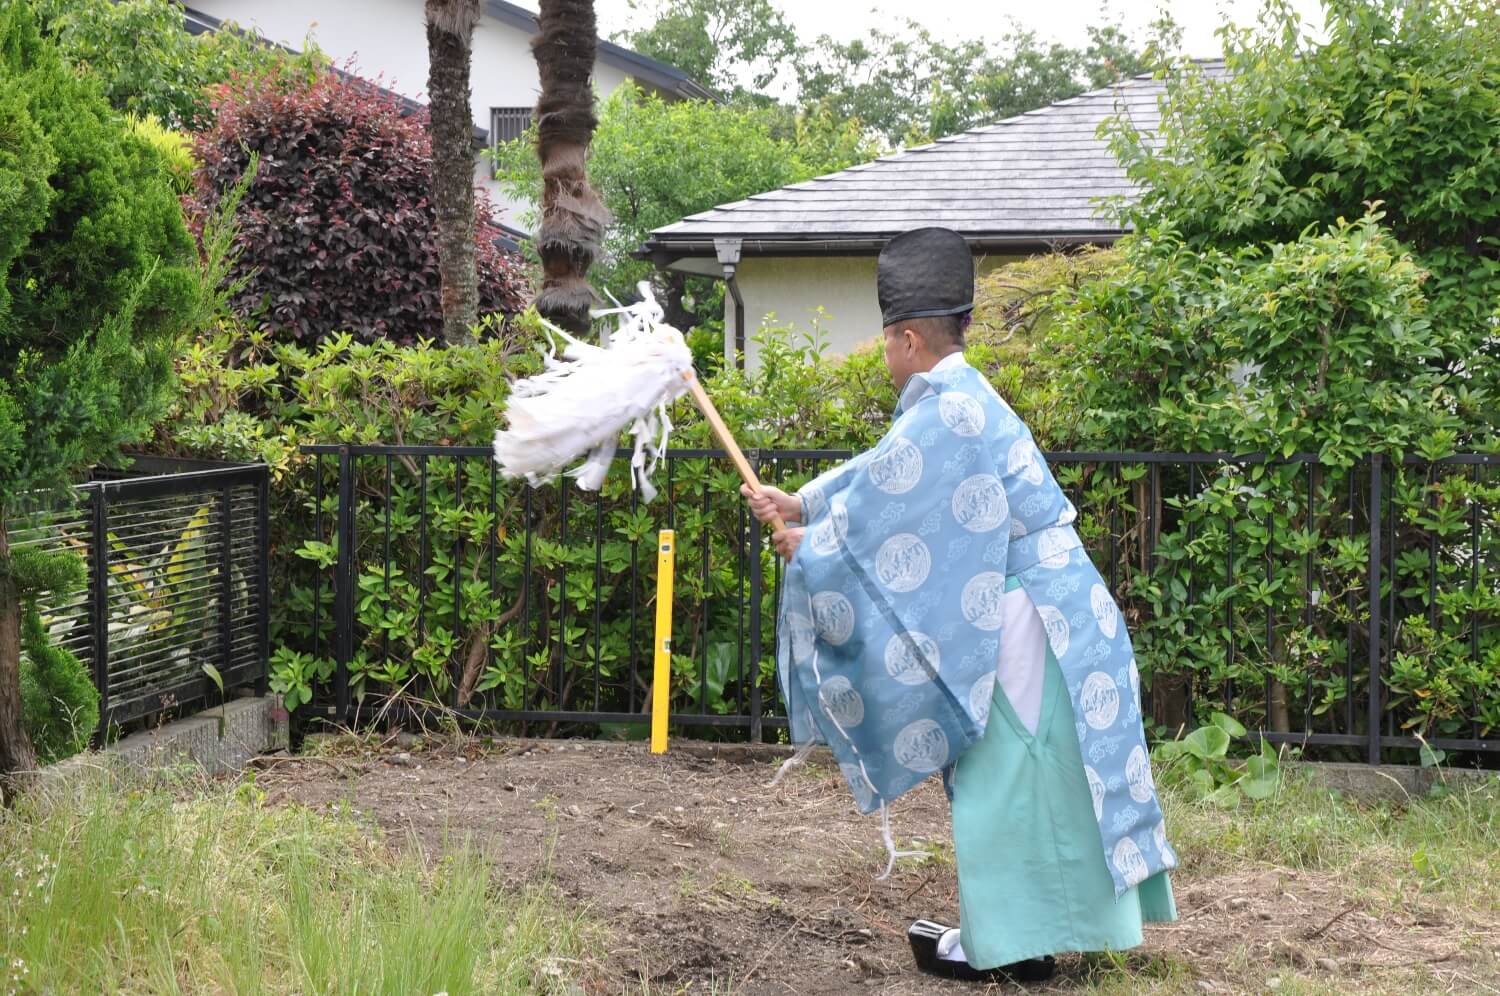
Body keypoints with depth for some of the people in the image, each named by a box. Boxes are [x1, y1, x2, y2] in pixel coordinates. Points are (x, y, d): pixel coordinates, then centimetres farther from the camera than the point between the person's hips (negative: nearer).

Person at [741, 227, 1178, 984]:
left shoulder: (942, 415, -20)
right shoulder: (960, 399, 11)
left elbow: (876, 508, -14)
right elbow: (880, 476, 22)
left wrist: (806, 546, 1)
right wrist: (798, 503, 23)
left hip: (1022, 618, -10)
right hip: (1043, 604, 10)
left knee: (1001, 774, -2)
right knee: (1032, 773, 14)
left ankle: (1005, 943, 6)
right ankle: (1022, 927, 23)